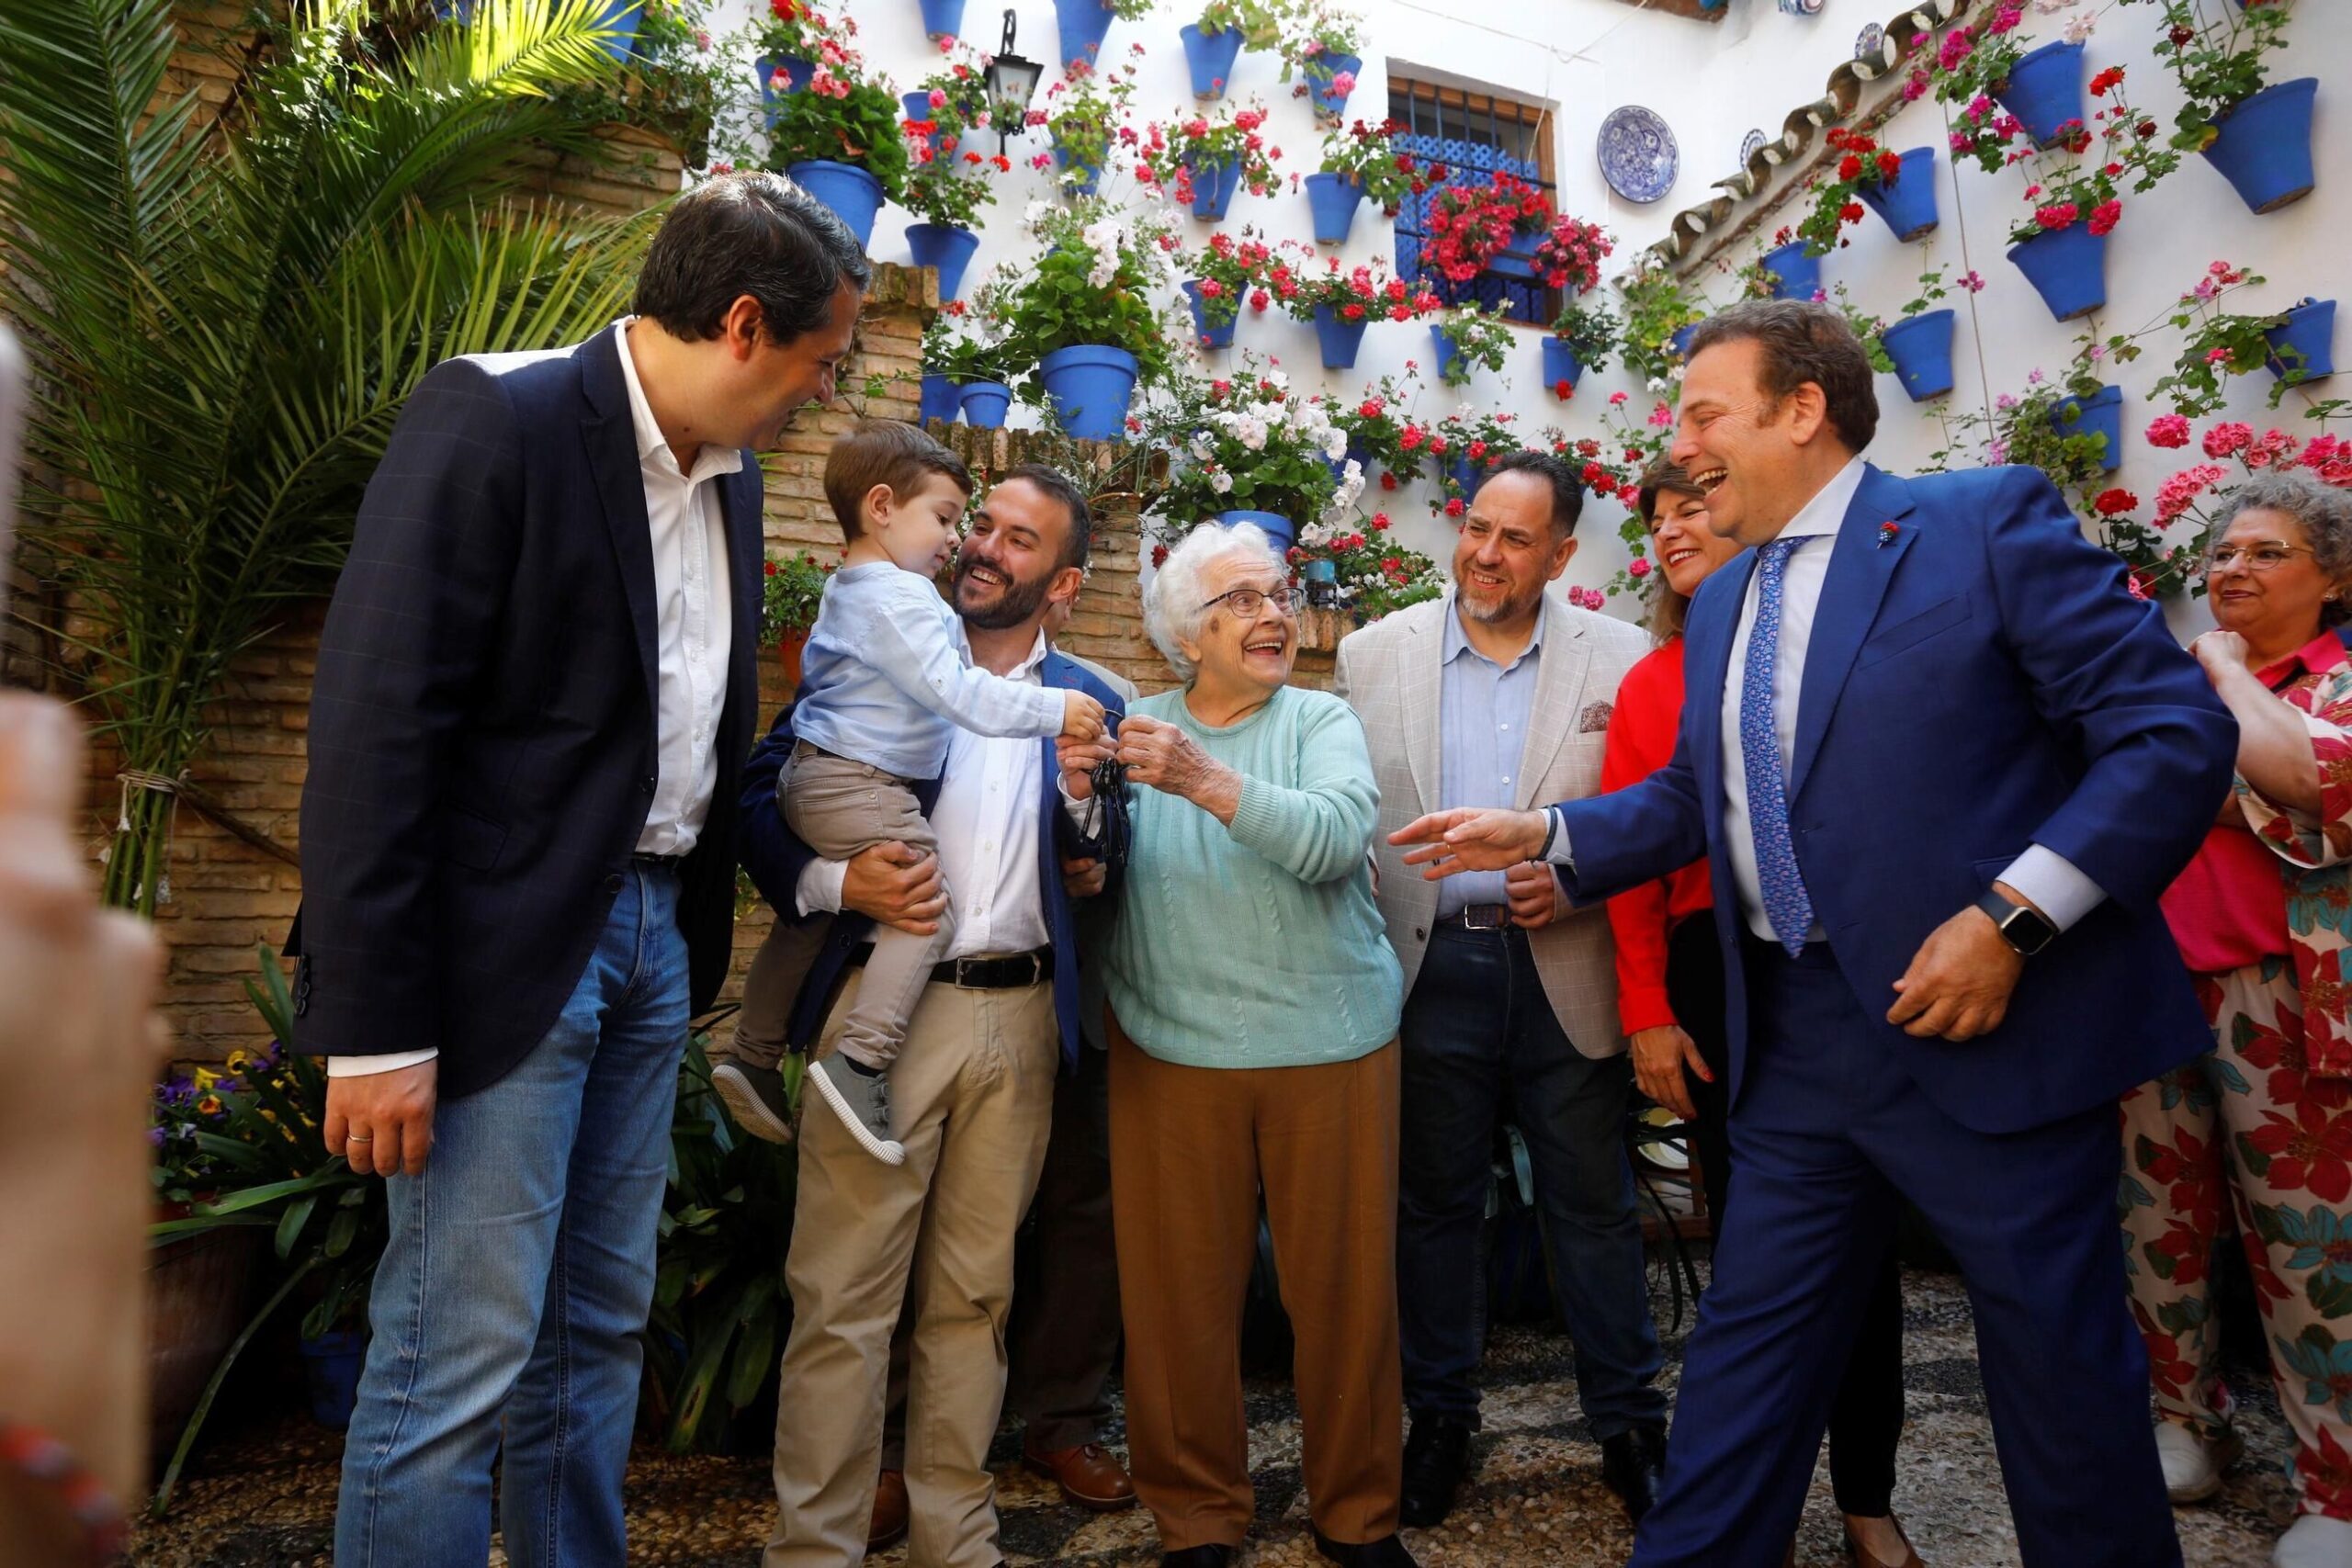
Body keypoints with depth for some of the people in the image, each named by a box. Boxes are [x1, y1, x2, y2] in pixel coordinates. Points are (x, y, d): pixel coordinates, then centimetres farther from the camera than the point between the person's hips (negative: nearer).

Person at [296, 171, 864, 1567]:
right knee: (456, 1365, 3)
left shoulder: (732, 472, 11)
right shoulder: (495, 418, -11)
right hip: (508, 948, -7)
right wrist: (375, 1029, -17)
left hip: (656, 934, 7)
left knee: (601, 1332, 17)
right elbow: (375, 731, -16)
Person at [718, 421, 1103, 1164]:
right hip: (860, 788, -11)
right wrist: (1052, 710, -22)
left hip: (811, 780, 11)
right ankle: (861, 1060, -20)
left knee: (805, 916, 20)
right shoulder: (900, 596, -16)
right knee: (926, 911, -14)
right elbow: (956, 691, -24)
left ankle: (755, 1055, 30)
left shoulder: (844, 589, 17)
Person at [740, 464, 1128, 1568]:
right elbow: (761, 793, 1)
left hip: (1019, 1019, 2)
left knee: (972, 1296, 14)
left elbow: (1101, 874, 7)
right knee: (842, 1298, 3)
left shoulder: (1087, 703, 10)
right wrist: (834, 881, -15)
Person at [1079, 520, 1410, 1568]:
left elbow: (1338, 837, -16)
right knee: (1181, 1287, 9)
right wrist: (1083, 811, -19)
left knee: (1344, 1283, 10)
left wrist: (1208, 784, -28)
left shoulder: (1322, 721, 3)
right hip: (1171, 1047, 1)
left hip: (1331, 1041, 0)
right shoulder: (1138, 731, 7)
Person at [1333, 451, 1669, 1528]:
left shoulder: (1622, 658, 1)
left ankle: (1629, 1425, 32)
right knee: (1434, 1204, 14)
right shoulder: (1373, 654, 3)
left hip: (1564, 969, 0)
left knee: (1592, 1206, 11)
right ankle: (1440, 1418, 33)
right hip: (1426, 968, 1)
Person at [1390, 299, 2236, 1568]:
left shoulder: (1986, 520, -6)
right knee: (1749, 1343, 15)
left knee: (2061, 1362, 12)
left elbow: (2178, 733, -11)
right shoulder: (1720, 606, 13)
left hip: (1989, 1027, -5)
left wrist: (2012, 915, -20)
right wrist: (1540, 835, 8)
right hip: (1791, 1038, 6)